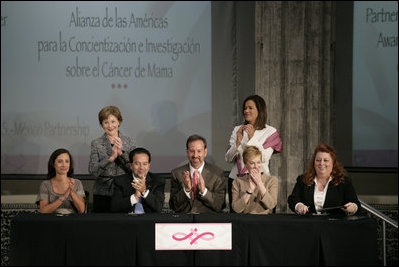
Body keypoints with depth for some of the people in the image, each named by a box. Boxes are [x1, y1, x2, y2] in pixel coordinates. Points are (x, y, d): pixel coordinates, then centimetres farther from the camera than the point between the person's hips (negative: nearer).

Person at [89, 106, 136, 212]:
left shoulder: (128, 141, 6)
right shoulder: (96, 143, 2)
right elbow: (93, 171, -8)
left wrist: (122, 152, -15)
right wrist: (111, 158, -21)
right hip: (102, 196, -1)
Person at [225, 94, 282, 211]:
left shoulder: (270, 131, 4)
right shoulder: (237, 130, 12)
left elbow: (264, 158, -8)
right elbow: (228, 158, 6)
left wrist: (252, 138, -15)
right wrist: (238, 142, -9)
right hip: (236, 179, 3)